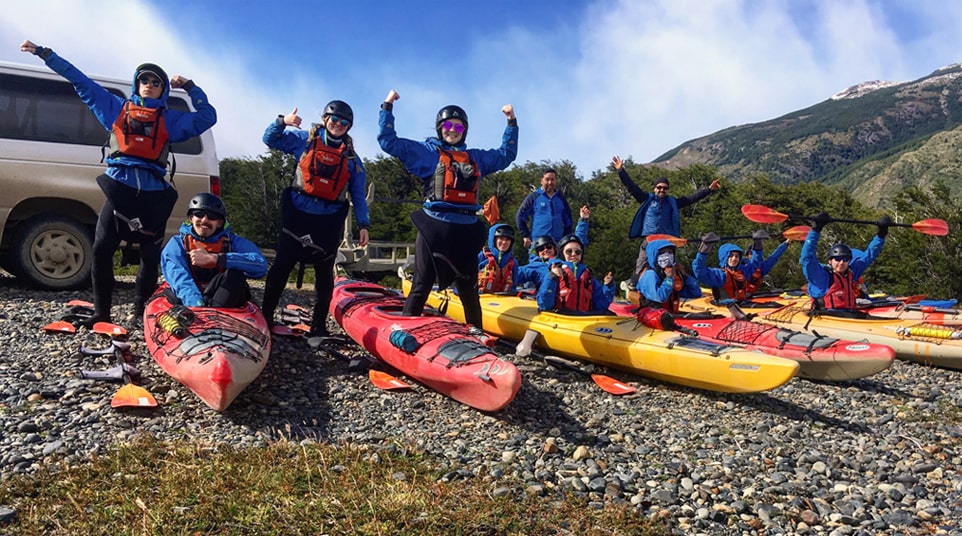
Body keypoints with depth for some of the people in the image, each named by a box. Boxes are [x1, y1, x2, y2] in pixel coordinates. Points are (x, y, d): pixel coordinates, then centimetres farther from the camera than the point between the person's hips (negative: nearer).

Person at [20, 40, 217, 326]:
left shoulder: (171, 118, 17)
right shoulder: (117, 108, 19)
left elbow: (207, 117, 9)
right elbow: (80, 81, 23)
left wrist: (190, 87, 6)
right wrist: (44, 53, 26)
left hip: (153, 193, 0)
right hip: (119, 187, 1)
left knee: (151, 255, -1)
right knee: (101, 249, -6)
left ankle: (141, 311, 13)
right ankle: (101, 312, 4)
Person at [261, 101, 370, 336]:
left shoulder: (352, 157, 9)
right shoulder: (305, 140, 6)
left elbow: (358, 195, 9)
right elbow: (270, 139, 5)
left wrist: (363, 224, 1)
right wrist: (282, 122, -15)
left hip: (330, 221, 2)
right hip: (298, 214, -1)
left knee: (324, 272, 6)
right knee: (282, 265, -1)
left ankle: (319, 325, 15)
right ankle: (265, 314, 9)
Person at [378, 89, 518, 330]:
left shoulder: (476, 157, 20)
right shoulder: (426, 152, 7)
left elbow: (506, 154, 32)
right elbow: (388, 141, 5)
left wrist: (512, 123, 28)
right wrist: (387, 107, 2)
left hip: (466, 231, 4)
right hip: (434, 229, -4)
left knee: (469, 289, 13)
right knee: (422, 286, -3)